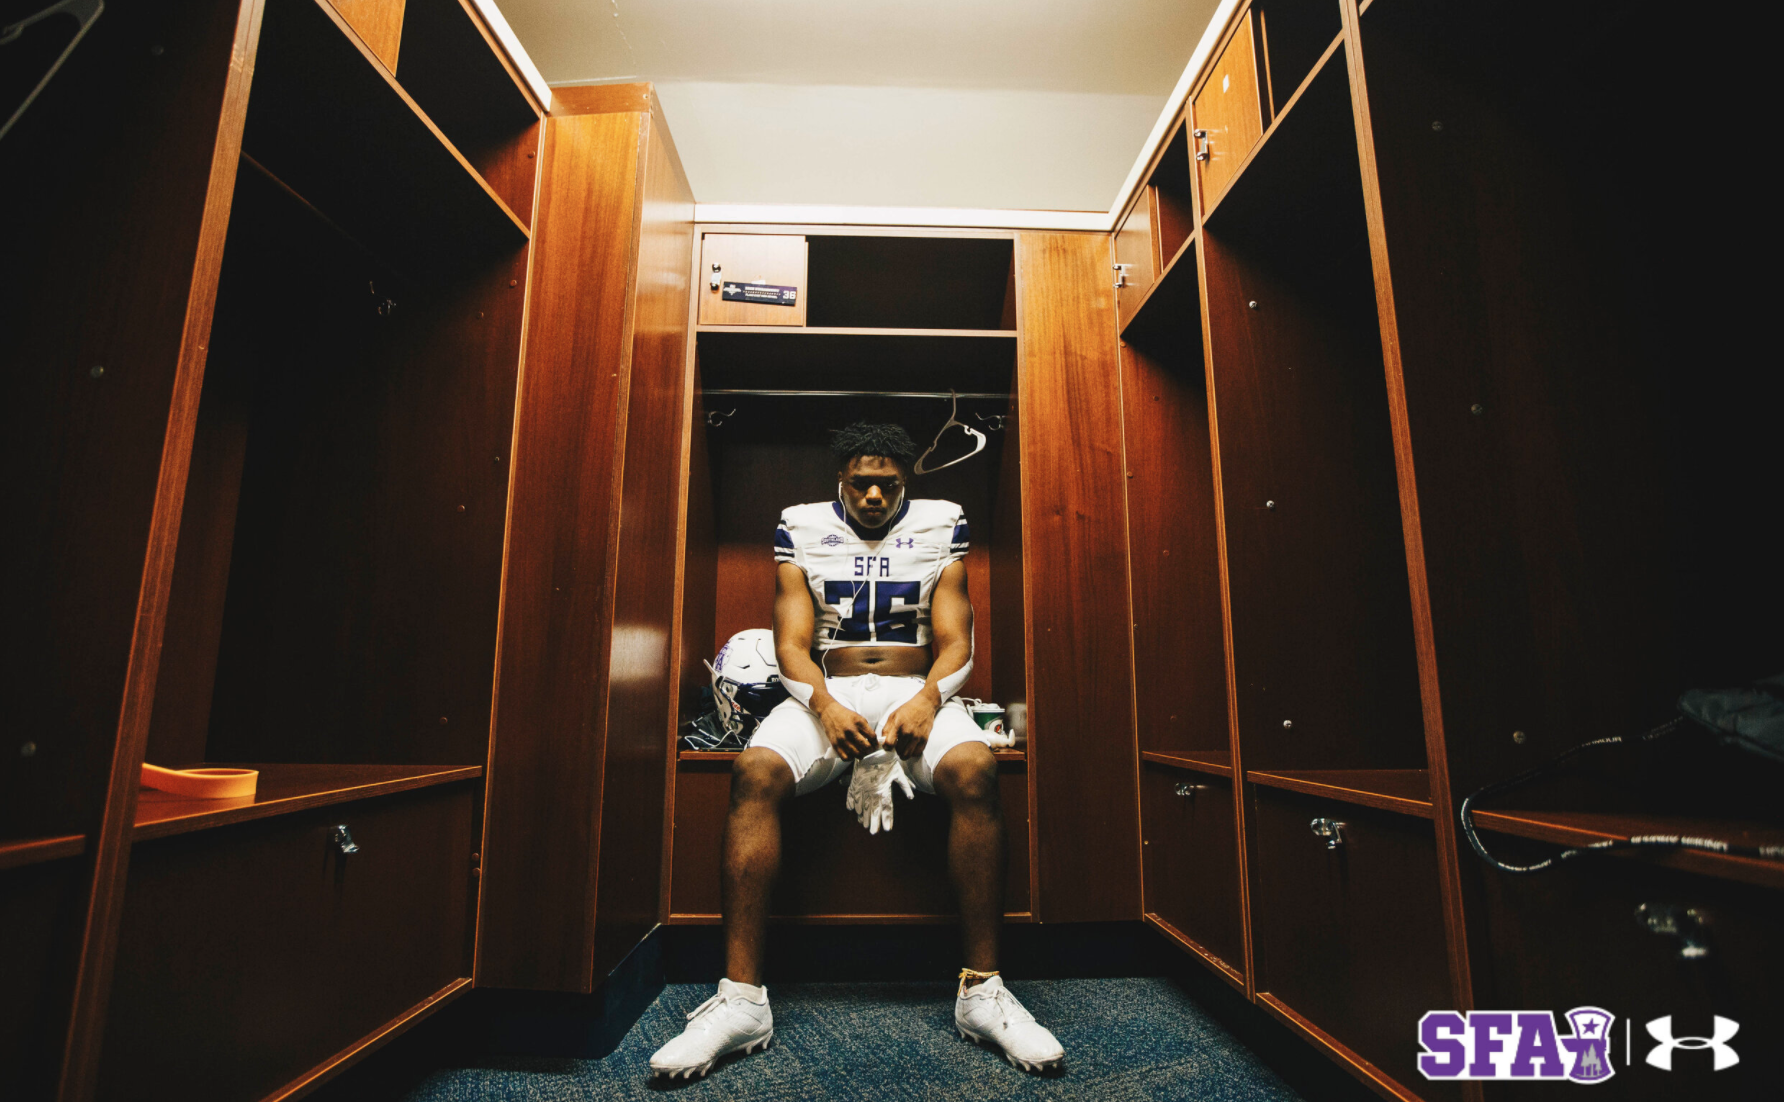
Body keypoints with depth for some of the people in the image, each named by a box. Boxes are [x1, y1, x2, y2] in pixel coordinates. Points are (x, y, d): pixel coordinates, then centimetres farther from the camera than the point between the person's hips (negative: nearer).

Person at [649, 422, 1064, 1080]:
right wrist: (825, 705, -18)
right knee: (755, 772, -29)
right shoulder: (801, 530, 10)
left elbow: (954, 642, 4)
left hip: (918, 689, 0)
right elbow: (792, 643, 3)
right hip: (825, 692, 1)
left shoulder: (940, 528, 10)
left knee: (975, 772, -31)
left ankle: (982, 990, -21)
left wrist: (926, 700, -18)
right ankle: (741, 998, -23)